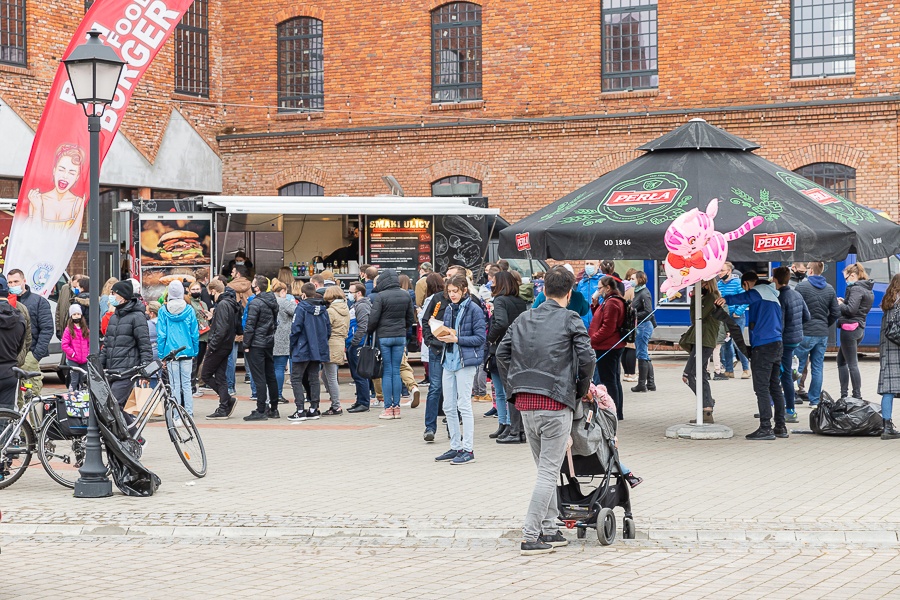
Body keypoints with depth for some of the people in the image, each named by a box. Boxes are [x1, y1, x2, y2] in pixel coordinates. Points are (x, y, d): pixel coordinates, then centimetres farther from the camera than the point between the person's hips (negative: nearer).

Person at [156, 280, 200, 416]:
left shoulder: (163, 310, -3)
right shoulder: (189, 310, -1)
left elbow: (161, 335, -3)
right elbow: (195, 333, 3)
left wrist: (161, 355, 2)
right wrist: (195, 352, 12)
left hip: (170, 352, -1)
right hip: (187, 352, 1)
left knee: (175, 385, 3)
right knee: (187, 383, 6)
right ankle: (189, 412, 6)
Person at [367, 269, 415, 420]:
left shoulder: (380, 296, -12)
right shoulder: (406, 295, 4)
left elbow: (373, 319, -12)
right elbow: (411, 318, 11)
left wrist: (369, 332, 5)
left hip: (383, 337, -4)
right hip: (400, 337, 4)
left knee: (386, 372, 1)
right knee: (396, 372, 8)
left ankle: (388, 408, 0)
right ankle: (397, 407, 8)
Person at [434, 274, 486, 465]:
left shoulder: (474, 309, -7)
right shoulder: (449, 309, 13)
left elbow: (480, 337, -11)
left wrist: (456, 339, -17)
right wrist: (441, 335, -2)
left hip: (466, 362, -7)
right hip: (449, 360, 7)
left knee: (464, 405, -5)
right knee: (449, 406, 9)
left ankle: (468, 449, 2)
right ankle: (455, 447, 18)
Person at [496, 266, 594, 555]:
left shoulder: (523, 319, 11)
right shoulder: (571, 320, -3)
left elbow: (502, 352, 10)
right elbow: (587, 358, -11)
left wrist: (514, 388, 16)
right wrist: (581, 389, 5)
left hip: (525, 404, 5)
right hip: (555, 403, -5)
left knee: (545, 468, 18)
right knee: (549, 472, -1)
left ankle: (549, 529, 20)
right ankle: (531, 537, -5)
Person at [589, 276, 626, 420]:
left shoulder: (611, 303, -18)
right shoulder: (616, 301, 16)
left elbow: (608, 328, -22)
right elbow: (601, 320, 22)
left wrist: (592, 340, -17)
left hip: (607, 348, -11)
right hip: (615, 346, 11)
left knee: (608, 381, -7)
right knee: (614, 380, 16)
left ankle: (613, 413, -5)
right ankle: (618, 412, 22)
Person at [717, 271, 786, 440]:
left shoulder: (759, 291, -4)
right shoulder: (773, 295, 24)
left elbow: (746, 297, -29)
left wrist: (727, 300, -40)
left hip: (763, 345, -9)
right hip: (777, 344, 9)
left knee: (761, 388, -7)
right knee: (775, 387, 13)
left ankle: (765, 428, -9)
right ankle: (780, 426, 15)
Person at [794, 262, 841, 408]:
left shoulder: (801, 286, -10)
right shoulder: (829, 289, 8)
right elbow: (836, 312, 9)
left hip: (805, 333, -5)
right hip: (822, 334, 5)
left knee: (798, 366, 0)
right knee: (818, 367, 8)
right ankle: (815, 400, 11)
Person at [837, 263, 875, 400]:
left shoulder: (856, 289, -14)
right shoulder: (868, 290, 16)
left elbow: (851, 309, -22)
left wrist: (840, 304, -5)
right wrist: (844, 302, 10)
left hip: (850, 328, -10)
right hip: (860, 328, 10)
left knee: (852, 364, -7)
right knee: (841, 360, 16)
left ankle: (857, 396, -6)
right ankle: (844, 395, 16)